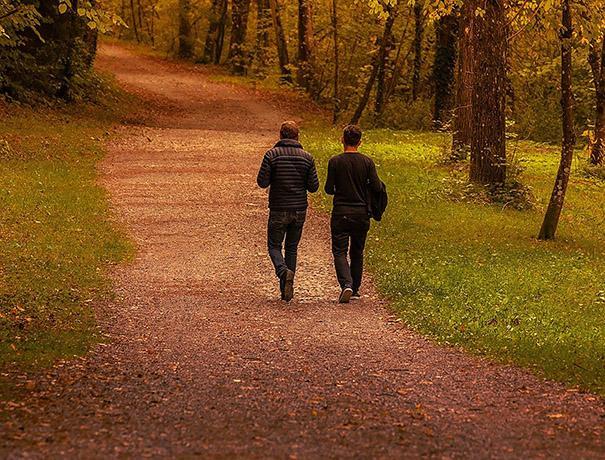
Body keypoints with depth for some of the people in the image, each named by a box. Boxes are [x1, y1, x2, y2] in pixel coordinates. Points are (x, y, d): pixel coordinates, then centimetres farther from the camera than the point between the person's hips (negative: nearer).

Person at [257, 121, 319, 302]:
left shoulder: (272, 155, -8)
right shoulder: (307, 157, 0)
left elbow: (262, 182, -10)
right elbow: (314, 187, -1)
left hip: (278, 210, -3)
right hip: (299, 210, 3)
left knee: (274, 246, 9)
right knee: (292, 248, 14)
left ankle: (284, 271, -21)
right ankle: (286, 290, 12)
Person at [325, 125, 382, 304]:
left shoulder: (335, 161, -6)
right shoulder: (367, 162, -2)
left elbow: (329, 189, -5)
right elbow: (377, 187, -6)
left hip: (341, 213, -2)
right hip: (362, 213, 2)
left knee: (339, 251, -1)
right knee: (357, 252, 15)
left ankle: (346, 284, -22)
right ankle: (355, 289, 22)